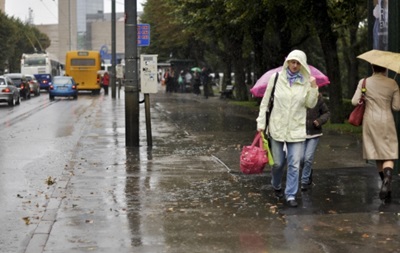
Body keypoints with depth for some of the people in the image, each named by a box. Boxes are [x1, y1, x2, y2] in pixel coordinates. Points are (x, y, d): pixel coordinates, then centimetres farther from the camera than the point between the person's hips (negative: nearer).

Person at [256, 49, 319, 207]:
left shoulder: (306, 82, 2)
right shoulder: (276, 78, -1)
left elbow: (310, 104, 4)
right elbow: (265, 101, 3)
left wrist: (314, 88, -10)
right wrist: (261, 122, 0)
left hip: (296, 129, 0)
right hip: (277, 128, 0)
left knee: (294, 164, -3)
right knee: (278, 163, 9)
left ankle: (291, 195, 8)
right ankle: (276, 186, 37)